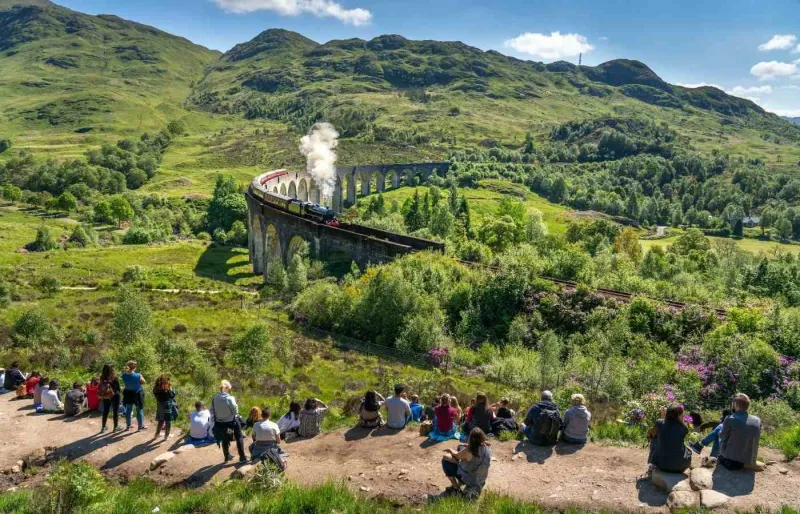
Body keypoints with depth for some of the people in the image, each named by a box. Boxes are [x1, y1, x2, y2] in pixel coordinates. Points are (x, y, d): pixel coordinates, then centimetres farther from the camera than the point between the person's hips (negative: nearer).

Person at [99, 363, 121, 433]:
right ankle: (116, 427, 17)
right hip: (114, 396, -4)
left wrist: (102, 396, 11)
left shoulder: (102, 378, -10)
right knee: (115, 411, 10)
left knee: (105, 411, 16)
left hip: (105, 397, 4)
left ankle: (103, 427, 26)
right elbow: (118, 388, -13)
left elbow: (100, 388, -3)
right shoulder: (114, 378, -20)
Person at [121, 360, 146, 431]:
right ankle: (141, 425, 17)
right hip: (137, 394, -4)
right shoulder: (138, 375, -25)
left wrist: (127, 369, 6)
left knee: (128, 410, 16)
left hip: (128, 394, 4)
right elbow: (144, 382, -10)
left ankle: (128, 426, 26)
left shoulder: (124, 375, -12)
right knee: (139, 410, 9)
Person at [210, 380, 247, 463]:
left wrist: (214, 424, 12)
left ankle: (227, 456, 40)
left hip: (220, 423, 4)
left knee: (225, 440, 24)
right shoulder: (230, 398, -25)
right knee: (239, 438, 14)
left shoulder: (214, 399, -11)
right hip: (231, 422, -4)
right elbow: (235, 411, -20)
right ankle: (242, 457, 16)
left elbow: (212, 412, -1)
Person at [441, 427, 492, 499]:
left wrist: (450, 450, 9)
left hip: (469, 480, -6)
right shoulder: (487, 447, -17)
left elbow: (456, 455, -10)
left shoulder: (469, 451, -32)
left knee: (445, 459, -2)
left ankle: (456, 488, 7)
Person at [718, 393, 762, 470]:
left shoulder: (730, 419, -18)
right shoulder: (757, 420, -5)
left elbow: (723, 436, -5)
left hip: (730, 461, -4)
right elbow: (757, 438, 10)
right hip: (750, 463, 4)